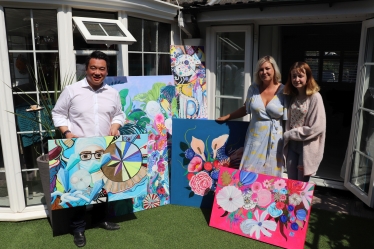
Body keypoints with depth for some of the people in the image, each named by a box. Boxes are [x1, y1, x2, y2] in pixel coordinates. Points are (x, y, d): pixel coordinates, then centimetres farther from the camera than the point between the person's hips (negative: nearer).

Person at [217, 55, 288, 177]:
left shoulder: (283, 91, -6)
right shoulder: (253, 88, 3)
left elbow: (288, 120, -4)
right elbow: (246, 109, 18)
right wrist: (226, 117, 20)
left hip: (274, 140, -2)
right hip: (255, 138, 3)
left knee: (270, 175, 6)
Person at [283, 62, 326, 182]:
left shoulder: (315, 97, -14)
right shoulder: (293, 96, 7)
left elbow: (317, 127, -18)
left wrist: (289, 134, -13)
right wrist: (286, 137, -3)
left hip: (307, 147, -5)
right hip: (292, 145, 5)